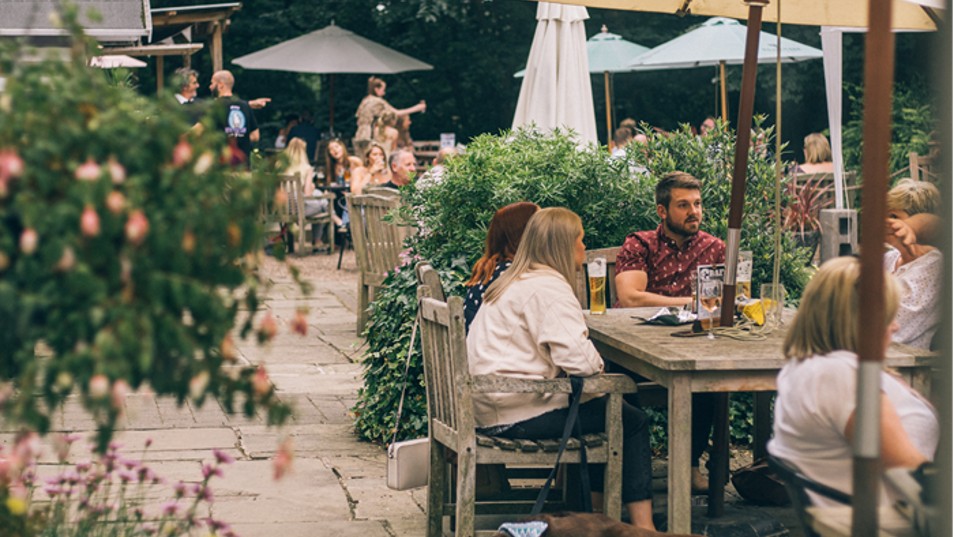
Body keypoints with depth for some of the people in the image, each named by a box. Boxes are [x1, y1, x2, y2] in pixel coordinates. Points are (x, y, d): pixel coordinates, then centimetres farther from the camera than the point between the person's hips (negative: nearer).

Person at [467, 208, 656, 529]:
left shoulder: (515, 281, 18)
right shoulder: (548, 287, -16)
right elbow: (576, 357, -26)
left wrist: (591, 363, 7)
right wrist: (597, 364, -5)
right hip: (515, 415, -10)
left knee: (603, 408, 25)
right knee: (632, 422, -2)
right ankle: (643, 526, -2)